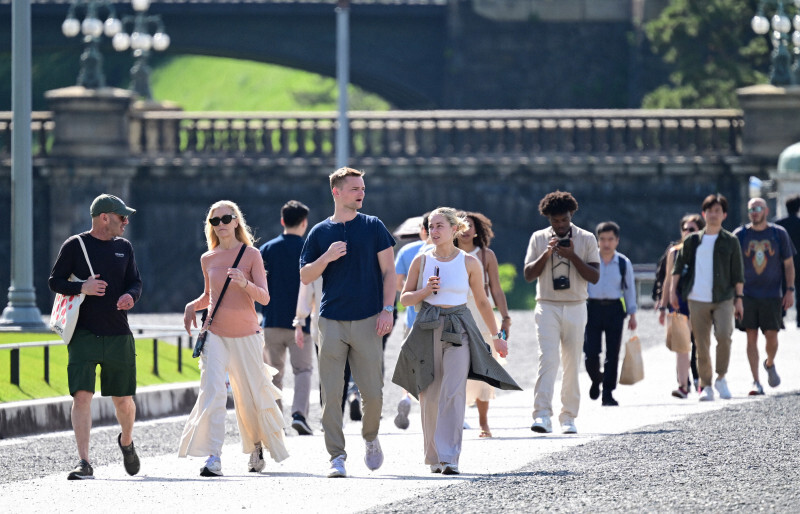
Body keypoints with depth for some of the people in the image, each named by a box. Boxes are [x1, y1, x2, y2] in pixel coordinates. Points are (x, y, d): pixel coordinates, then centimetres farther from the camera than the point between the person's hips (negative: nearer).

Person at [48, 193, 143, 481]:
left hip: (118, 335, 3)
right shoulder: (75, 246, -1)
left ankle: (126, 441, 39)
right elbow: (55, 282, 0)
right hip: (84, 335, -3)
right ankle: (84, 463, -14)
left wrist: (130, 296, -11)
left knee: (123, 399, 9)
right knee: (82, 395, -14)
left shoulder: (124, 247, 11)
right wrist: (82, 288, -18)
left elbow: (135, 282, 13)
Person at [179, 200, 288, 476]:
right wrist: (193, 306, 4)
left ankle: (257, 445, 36)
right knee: (212, 391, -17)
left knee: (251, 396, 7)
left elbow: (264, 297, -8)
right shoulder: (208, 259, 8)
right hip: (215, 334, 1)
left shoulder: (251, 255, -2)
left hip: (246, 334, -1)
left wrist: (244, 283, -26)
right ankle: (212, 458, -22)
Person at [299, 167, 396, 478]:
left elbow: (388, 271, 6)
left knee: (372, 392, -1)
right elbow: (305, 277, 9)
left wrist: (387, 309, -5)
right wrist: (326, 257, -9)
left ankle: (371, 438, 26)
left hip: (368, 321, -1)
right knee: (331, 392, -6)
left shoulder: (373, 227, 7)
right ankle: (337, 456, -2)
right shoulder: (320, 233, 9)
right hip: (332, 321, 1)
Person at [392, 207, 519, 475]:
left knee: (453, 393, -14)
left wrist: (497, 335, 14)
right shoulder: (422, 261, 6)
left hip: (458, 331, -2)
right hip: (427, 330, 2)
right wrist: (425, 291, -9)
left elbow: (482, 301, 13)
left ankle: (450, 458, -19)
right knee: (429, 396, 3)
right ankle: (434, 457, 17)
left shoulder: (469, 263, 3)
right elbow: (405, 298, 11)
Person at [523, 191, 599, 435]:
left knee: (572, 364, 2)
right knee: (547, 360, -15)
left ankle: (568, 417, 9)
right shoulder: (539, 238, 7)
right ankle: (542, 415, -23)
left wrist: (572, 256, -12)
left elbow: (594, 277, -1)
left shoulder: (586, 239, 5)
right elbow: (528, 275, 4)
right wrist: (546, 254, -11)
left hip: (575, 307, 1)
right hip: (547, 306, -1)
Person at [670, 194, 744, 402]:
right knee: (702, 346, 2)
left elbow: (737, 273, 8)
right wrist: (673, 290, 4)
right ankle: (706, 386, 13)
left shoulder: (731, 241, 6)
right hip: (697, 300, 1)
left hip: (723, 299, -1)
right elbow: (678, 265, 13)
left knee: (723, 335, -22)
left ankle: (721, 377, -4)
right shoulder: (692, 240, 8)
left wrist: (739, 299, 4)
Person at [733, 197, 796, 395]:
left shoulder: (779, 234, 3)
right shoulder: (740, 235, 3)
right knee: (751, 337, -3)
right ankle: (756, 382, 0)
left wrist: (790, 290, 0)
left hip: (772, 295, 0)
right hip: (748, 295, 0)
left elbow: (789, 264, 7)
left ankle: (770, 364, 28)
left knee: (771, 335, -5)